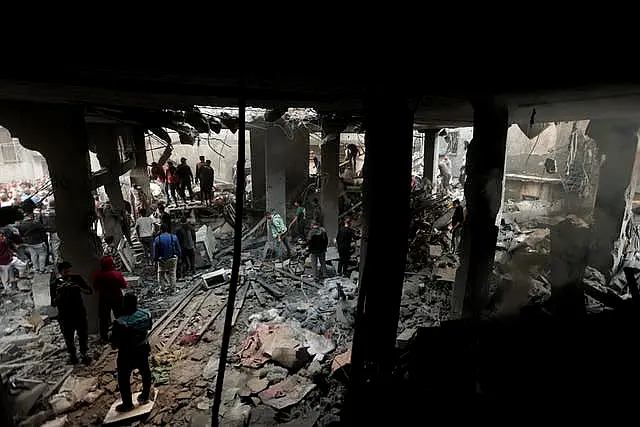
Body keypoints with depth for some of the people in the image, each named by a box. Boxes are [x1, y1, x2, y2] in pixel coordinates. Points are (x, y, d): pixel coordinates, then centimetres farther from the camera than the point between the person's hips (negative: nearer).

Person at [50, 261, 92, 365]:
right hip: (65, 316, 0)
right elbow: (53, 304, -4)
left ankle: (84, 354, 29)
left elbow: (90, 291, -2)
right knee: (69, 337, 11)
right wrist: (58, 296, -24)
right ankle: (72, 355, 33)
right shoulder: (54, 284, -4)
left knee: (83, 335, 9)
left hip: (80, 313, 1)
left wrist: (80, 289, -21)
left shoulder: (77, 279, -2)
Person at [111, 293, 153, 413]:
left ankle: (127, 404, 33)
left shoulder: (120, 322, -31)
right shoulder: (146, 314, -15)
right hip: (143, 349, 5)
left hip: (126, 354, -5)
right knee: (145, 372, 25)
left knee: (124, 379, 18)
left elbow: (114, 344, -23)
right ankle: (145, 396, 43)